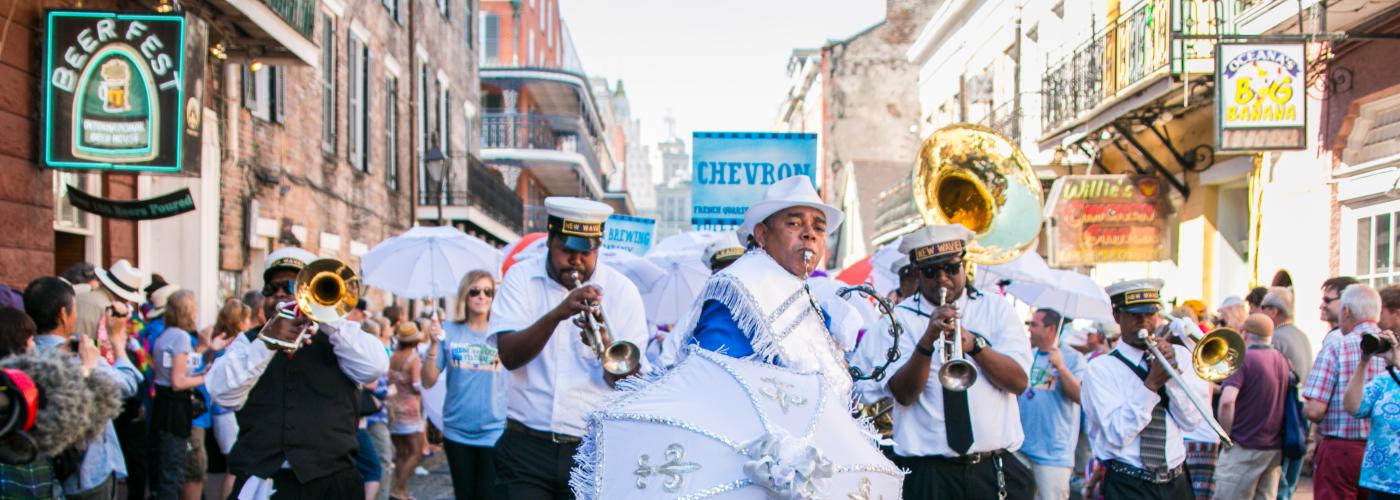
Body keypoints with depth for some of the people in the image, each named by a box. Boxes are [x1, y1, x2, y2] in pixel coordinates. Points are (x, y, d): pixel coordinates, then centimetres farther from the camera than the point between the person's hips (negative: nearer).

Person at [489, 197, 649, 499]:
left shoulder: (622, 290, 3)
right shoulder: (521, 278, 4)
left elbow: (630, 381, -2)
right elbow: (508, 356, -11)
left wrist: (607, 348, -23)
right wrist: (557, 314, -25)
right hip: (526, 447, 0)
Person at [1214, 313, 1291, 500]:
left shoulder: (1243, 358, -13)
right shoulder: (1282, 360, 8)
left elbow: (1227, 400, -25)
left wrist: (1226, 436, -13)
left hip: (1245, 448, -7)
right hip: (1275, 448, 7)